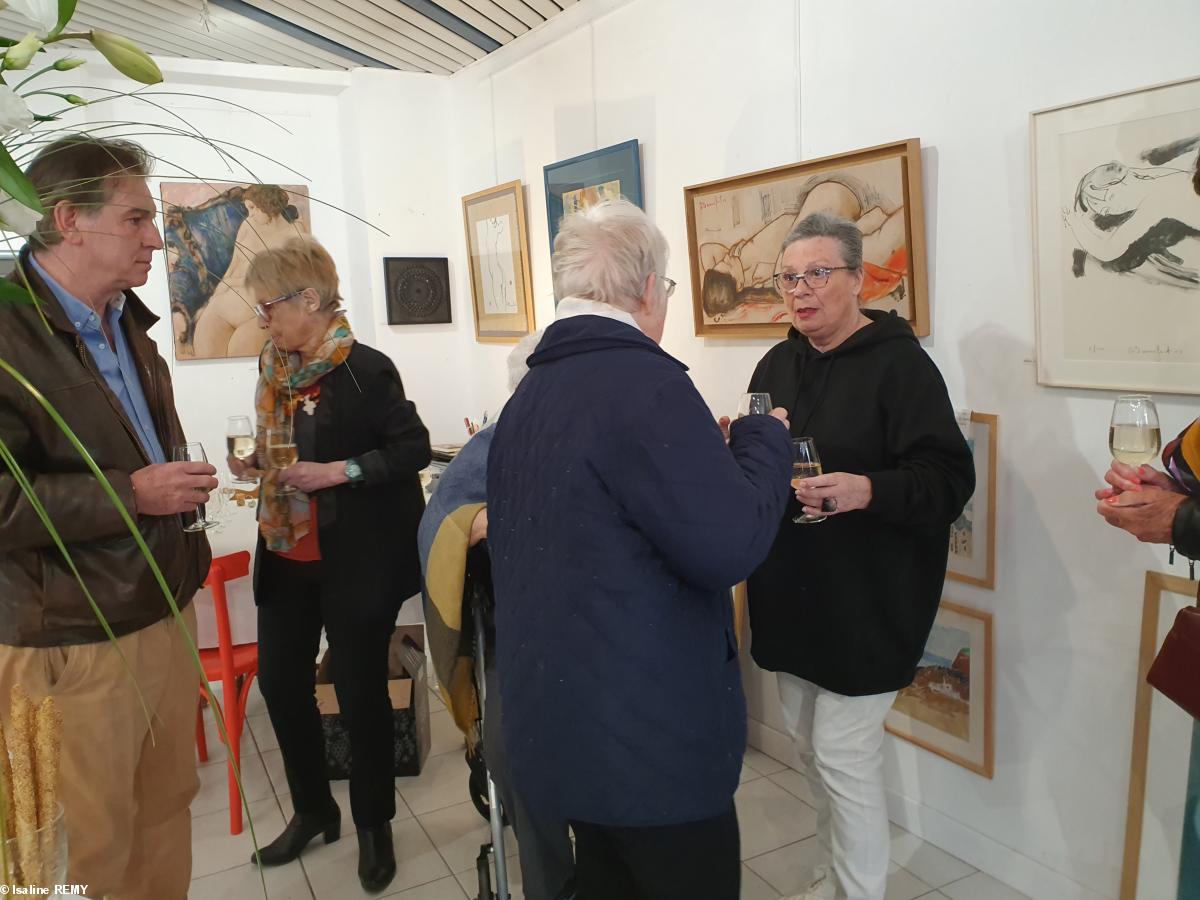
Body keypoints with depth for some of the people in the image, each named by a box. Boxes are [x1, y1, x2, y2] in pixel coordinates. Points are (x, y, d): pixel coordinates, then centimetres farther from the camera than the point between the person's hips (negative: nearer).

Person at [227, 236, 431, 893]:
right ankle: (312, 810, 36)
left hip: (355, 561, -7)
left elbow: (413, 447, -15)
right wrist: (258, 464, 0)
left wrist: (339, 472, -23)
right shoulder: (276, 368, 7)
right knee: (279, 680, 14)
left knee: (359, 690, 5)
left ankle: (373, 824, 28)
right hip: (285, 557, 7)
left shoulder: (365, 369, -14)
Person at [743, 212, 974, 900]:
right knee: (809, 744, 18)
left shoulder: (900, 362, -11)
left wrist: (867, 490, -32)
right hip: (791, 593, 7)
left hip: (866, 602, -7)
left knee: (844, 753, -2)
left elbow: (949, 479, -17)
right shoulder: (778, 364, 10)